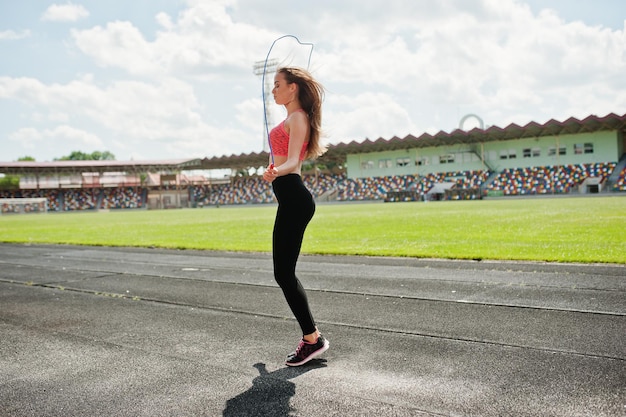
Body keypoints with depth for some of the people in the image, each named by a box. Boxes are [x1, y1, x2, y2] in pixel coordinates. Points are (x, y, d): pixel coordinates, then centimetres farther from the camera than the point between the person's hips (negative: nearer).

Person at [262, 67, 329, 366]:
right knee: (285, 273, 11)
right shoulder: (293, 119, 21)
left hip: (293, 199, -10)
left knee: (283, 273, -8)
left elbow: (293, 162, -23)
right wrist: (275, 174, 50)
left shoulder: (297, 118, -8)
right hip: (291, 199, 10)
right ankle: (311, 336, 18)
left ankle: (312, 339, 0)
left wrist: (275, 172, -43)